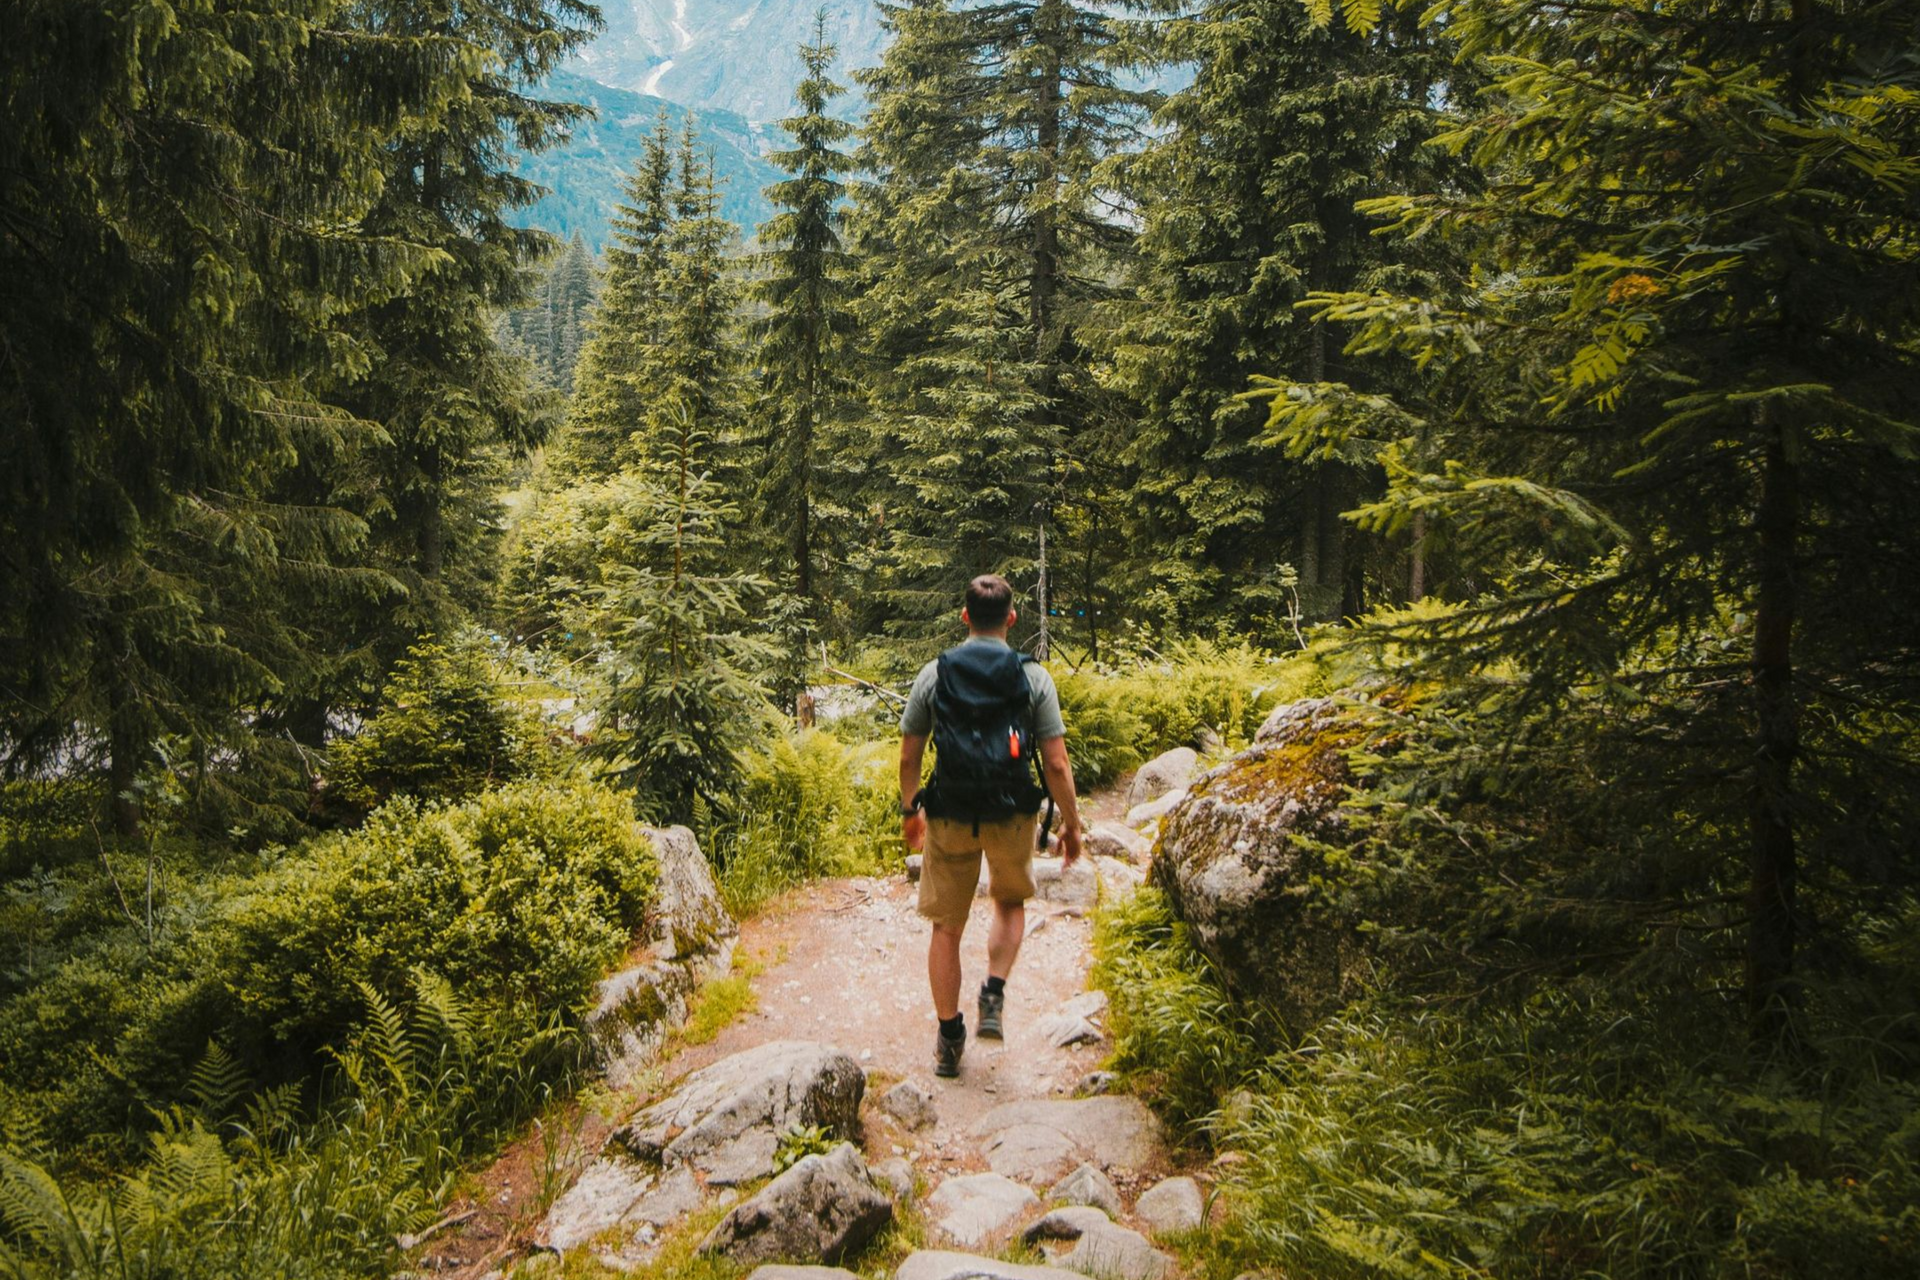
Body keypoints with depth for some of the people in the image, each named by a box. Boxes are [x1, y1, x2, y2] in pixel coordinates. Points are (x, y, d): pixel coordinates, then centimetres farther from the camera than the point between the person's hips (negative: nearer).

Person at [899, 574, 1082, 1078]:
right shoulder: (1033, 677, -5)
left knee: (946, 927, 14)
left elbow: (908, 757, 3)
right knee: (1011, 903, 27)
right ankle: (994, 997, 10)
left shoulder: (933, 674, -1)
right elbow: (1056, 764, -7)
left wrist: (909, 810, 19)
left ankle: (949, 1037, 22)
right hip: (1012, 818, 0)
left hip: (949, 819, 1)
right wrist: (1071, 823, 6)